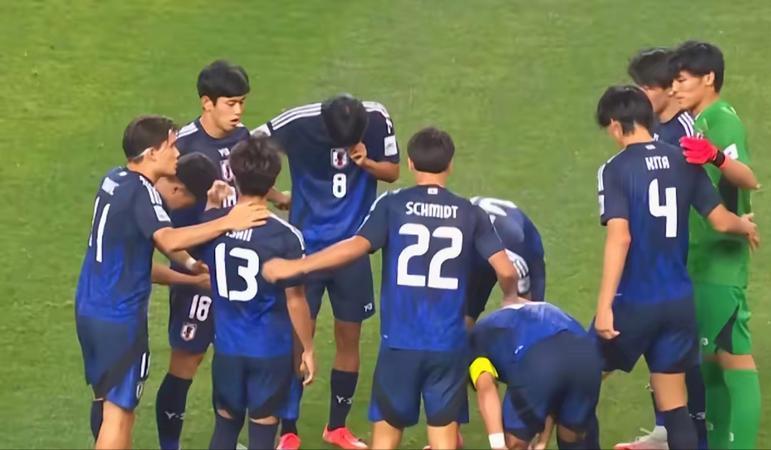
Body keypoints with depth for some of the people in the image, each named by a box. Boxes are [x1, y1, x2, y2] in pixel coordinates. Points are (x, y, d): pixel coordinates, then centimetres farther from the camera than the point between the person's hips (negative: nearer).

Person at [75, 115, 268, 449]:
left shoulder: (114, 180, 6)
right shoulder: (141, 192, -20)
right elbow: (169, 240, -37)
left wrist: (190, 264, 15)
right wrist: (228, 222, -38)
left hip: (89, 309, 9)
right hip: (120, 317, -9)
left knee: (105, 397, 22)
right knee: (118, 409, -4)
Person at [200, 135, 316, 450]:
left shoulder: (213, 223, -8)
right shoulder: (285, 236, -19)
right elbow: (295, 300, -13)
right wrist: (308, 349, 1)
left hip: (227, 347, 3)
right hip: (271, 351, -3)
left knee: (225, 424, 18)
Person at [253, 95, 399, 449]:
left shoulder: (377, 119, -13)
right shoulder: (298, 124, -19)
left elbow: (393, 171, -2)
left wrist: (366, 163, -21)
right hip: (306, 244, -2)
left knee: (349, 337, 8)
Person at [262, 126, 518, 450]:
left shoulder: (392, 205, -4)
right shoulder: (469, 214, 1)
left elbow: (356, 246, -17)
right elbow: (506, 270, -5)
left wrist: (294, 267, -11)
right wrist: (512, 298, 18)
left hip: (400, 341, -1)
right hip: (448, 344, 1)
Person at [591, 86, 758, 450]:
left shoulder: (616, 169, -12)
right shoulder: (684, 161, 3)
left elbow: (620, 238, -21)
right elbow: (720, 220, 8)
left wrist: (604, 306, -23)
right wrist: (746, 227, 32)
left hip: (635, 302, -5)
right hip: (679, 302, 5)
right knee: (674, 405, 9)